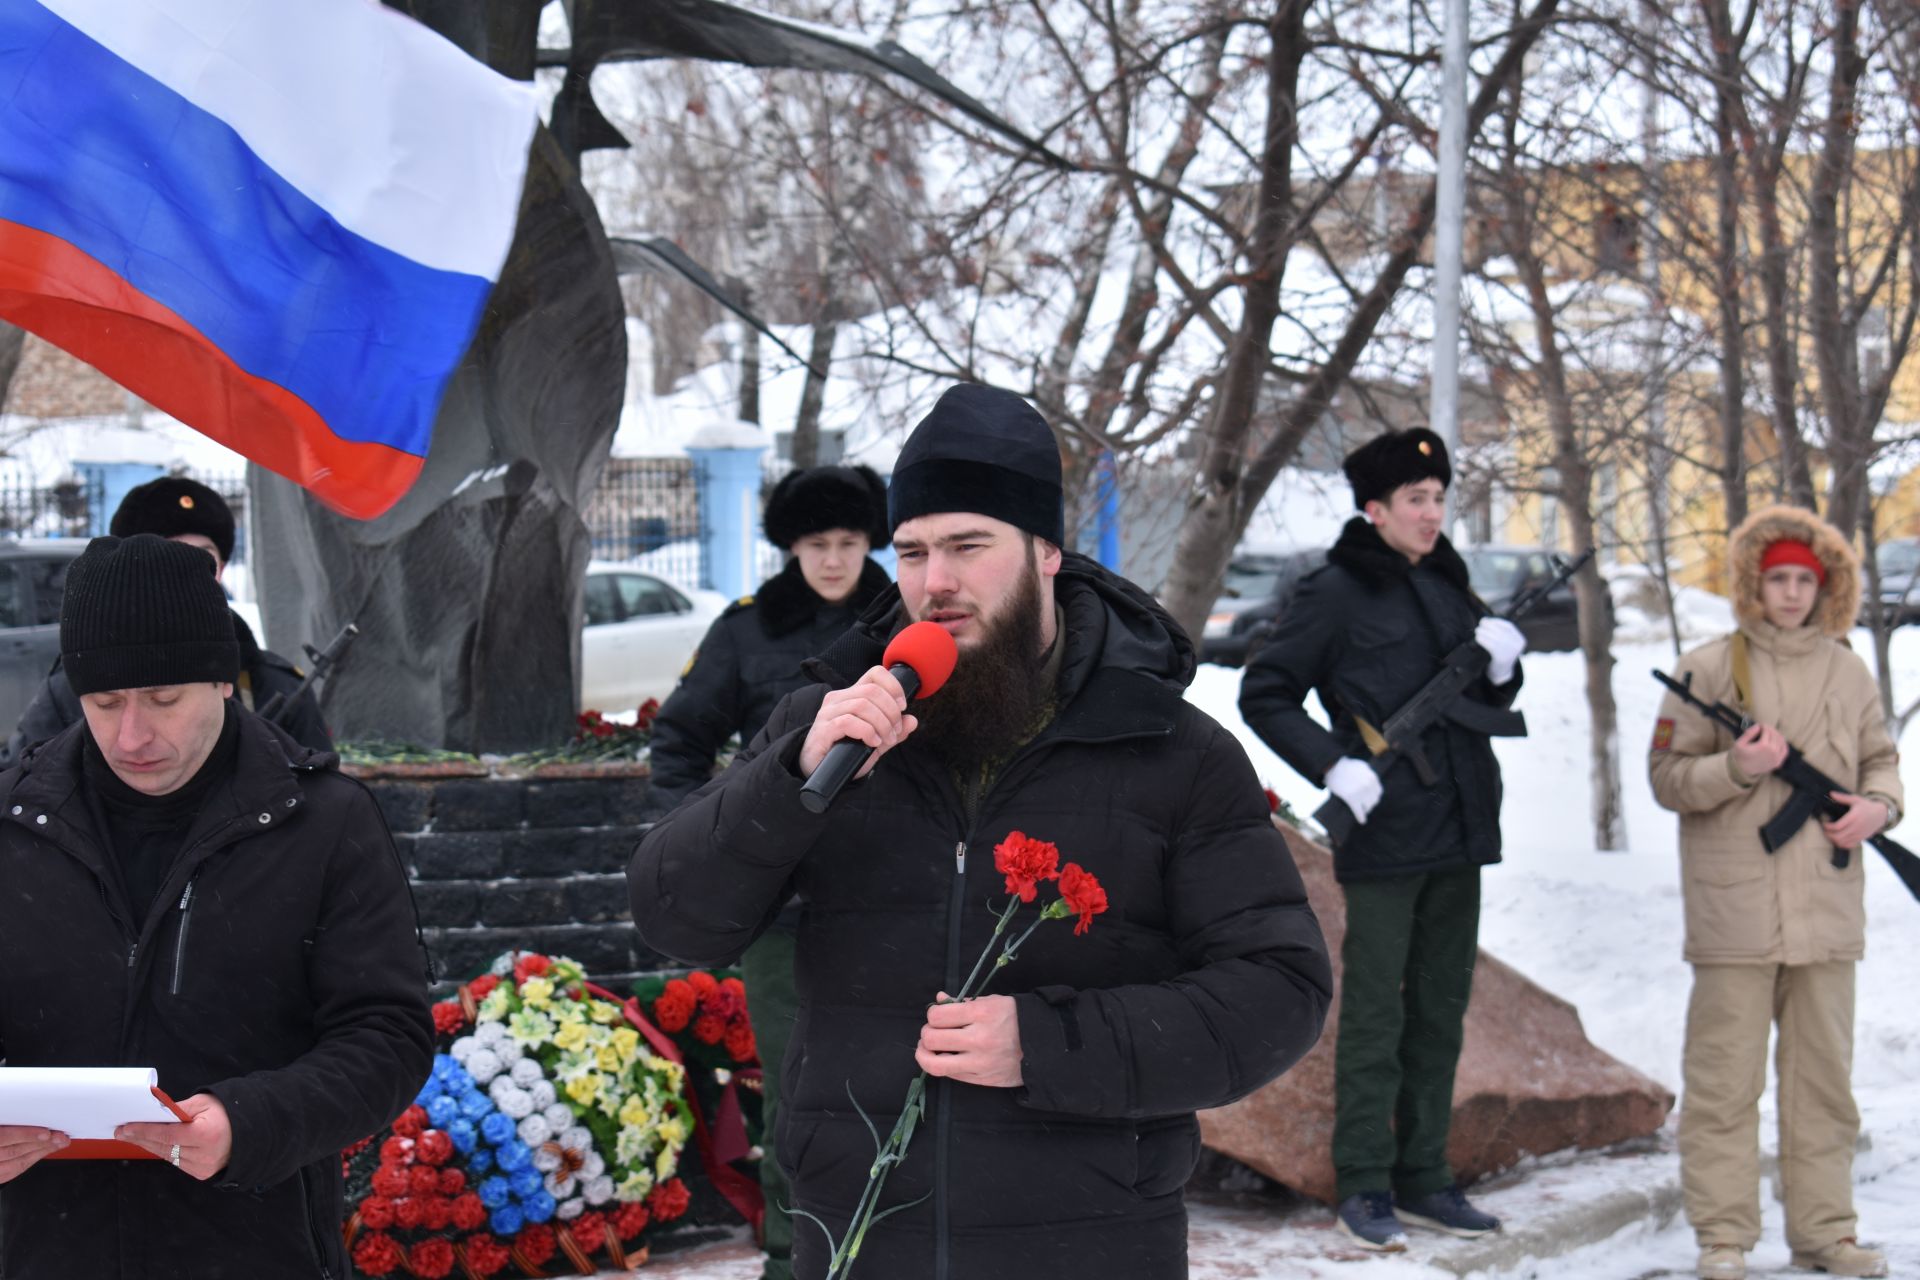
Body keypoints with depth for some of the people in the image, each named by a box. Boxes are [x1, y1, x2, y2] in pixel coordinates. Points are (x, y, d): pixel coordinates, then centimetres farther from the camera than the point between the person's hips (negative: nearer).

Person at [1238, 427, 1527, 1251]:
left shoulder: (1447, 583, 13)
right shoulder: (1336, 594, -6)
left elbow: (1487, 702, 21)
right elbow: (1263, 695, -5)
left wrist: (1501, 665, -1)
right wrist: (1334, 764, -16)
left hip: (1457, 829, 7)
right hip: (1383, 836, -7)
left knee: (1440, 1010, 11)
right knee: (1374, 1013, -3)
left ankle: (1423, 1177, 19)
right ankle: (1364, 1186, 3)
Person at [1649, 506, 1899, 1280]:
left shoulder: (1848, 674, 10)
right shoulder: (1709, 670, -1)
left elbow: (1881, 758, 20)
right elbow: (1667, 777, -2)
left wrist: (1878, 805, -1)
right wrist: (1737, 766, -18)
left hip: (1828, 907, 4)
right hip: (1734, 910, -4)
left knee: (1824, 1072, 9)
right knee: (1725, 1076, 0)